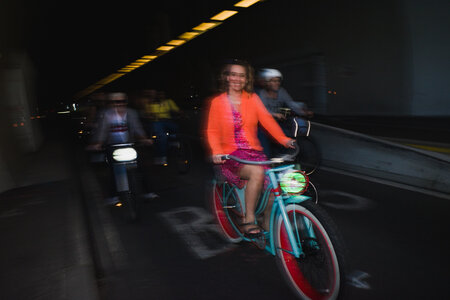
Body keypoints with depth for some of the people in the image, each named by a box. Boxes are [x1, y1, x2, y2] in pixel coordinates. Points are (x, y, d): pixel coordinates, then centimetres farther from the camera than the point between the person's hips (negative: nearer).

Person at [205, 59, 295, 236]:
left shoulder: (253, 99, 9)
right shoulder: (217, 102, 4)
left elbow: (266, 119, -3)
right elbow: (212, 131, 0)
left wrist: (284, 139, -18)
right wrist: (216, 152, -19)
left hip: (254, 151, 3)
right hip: (231, 155, -3)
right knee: (257, 172, -33)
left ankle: (268, 228, 7)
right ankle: (248, 220, -17)